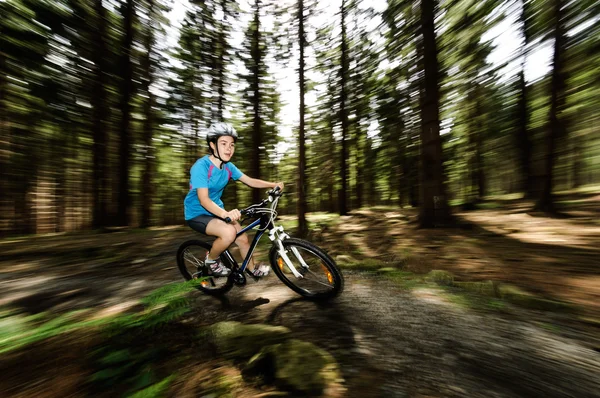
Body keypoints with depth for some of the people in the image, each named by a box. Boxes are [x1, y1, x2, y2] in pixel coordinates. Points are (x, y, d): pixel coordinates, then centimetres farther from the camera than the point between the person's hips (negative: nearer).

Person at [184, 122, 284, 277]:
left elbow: (250, 181, -3)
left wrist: (274, 184, -16)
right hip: (196, 214, -6)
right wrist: (225, 213, -51)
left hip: (216, 210, 6)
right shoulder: (201, 167, -25)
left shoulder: (228, 166, -4)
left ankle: (253, 269, 27)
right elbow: (204, 200, -33)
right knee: (229, 232, -31)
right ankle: (211, 259, 1)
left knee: (243, 238, 1)